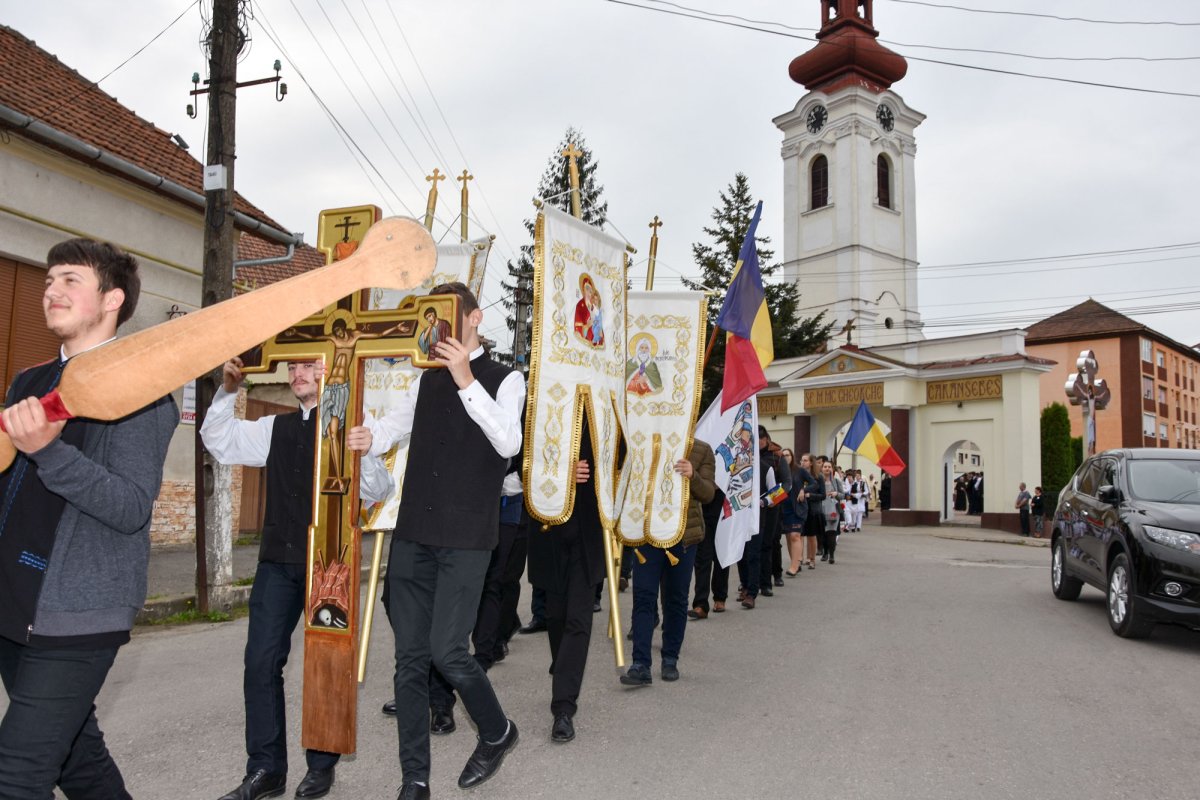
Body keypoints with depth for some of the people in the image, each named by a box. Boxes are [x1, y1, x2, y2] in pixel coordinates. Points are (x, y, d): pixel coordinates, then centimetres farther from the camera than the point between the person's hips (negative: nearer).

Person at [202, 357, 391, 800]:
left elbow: (377, 493, -12)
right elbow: (220, 442, 16)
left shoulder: (348, 427, -6)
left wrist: (365, 454, -33)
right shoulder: (276, 427, 11)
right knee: (261, 662, 6)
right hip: (279, 560, 5)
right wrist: (227, 393, 2)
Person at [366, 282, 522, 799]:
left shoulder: (504, 379, 0)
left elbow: (508, 442, -16)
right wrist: (366, 436, -7)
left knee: (447, 651, -10)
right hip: (412, 534, 5)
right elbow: (389, 429, 16)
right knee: (410, 658, 6)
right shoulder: (427, 379, 16)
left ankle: (497, 732, 20)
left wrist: (466, 381, -22)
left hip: (466, 540, -5)